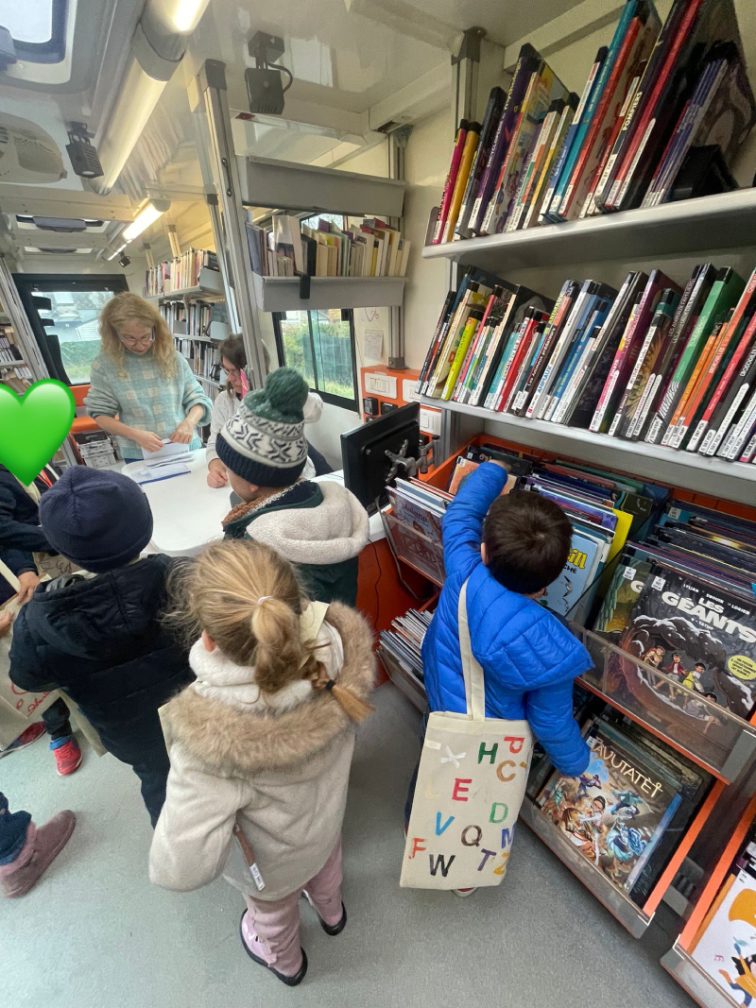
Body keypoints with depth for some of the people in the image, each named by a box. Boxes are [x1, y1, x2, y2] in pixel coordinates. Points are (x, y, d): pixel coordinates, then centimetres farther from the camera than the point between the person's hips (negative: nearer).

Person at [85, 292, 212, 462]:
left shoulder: (173, 358, 1)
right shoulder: (104, 364, -2)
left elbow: (197, 398, 5)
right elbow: (101, 414, 1)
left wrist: (189, 422, -15)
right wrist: (135, 435, -16)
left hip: (187, 450, 1)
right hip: (140, 458, -1)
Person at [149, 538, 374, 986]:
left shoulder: (211, 733, -47)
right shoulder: (342, 648, -37)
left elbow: (183, 869, -33)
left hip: (271, 857, -3)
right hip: (327, 814, 3)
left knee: (271, 908, 36)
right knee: (325, 860, 41)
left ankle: (286, 961, 71)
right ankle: (331, 911, 74)